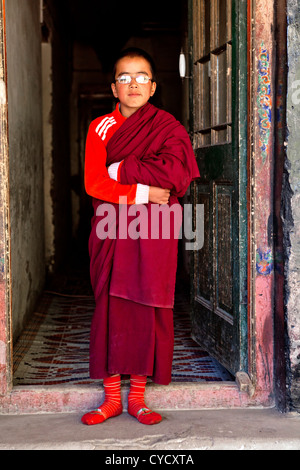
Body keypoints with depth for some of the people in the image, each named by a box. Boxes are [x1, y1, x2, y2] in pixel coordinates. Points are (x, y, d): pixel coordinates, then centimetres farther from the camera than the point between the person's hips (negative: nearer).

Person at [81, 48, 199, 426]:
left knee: (147, 308, 1)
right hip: (112, 231, 1)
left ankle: (137, 397, 13)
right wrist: (142, 192, -14)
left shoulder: (167, 127, 6)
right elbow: (94, 183, -4)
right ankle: (111, 398, 12)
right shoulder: (100, 128, 8)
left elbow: (177, 172, -13)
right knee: (110, 308, 1)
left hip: (154, 233, -1)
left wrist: (120, 170, -10)